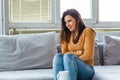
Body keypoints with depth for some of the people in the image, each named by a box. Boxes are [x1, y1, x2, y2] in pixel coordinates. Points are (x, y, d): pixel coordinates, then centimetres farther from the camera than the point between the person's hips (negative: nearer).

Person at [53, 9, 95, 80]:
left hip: (86, 70, -4)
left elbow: (88, 55, -8)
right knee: (58, 56, -27)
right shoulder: (66, 34, 15)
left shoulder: (87, 31, 0)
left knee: (68, 57, -32)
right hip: (68, 69, 4)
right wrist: (78, 53, -10)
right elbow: (64, 53, 4)